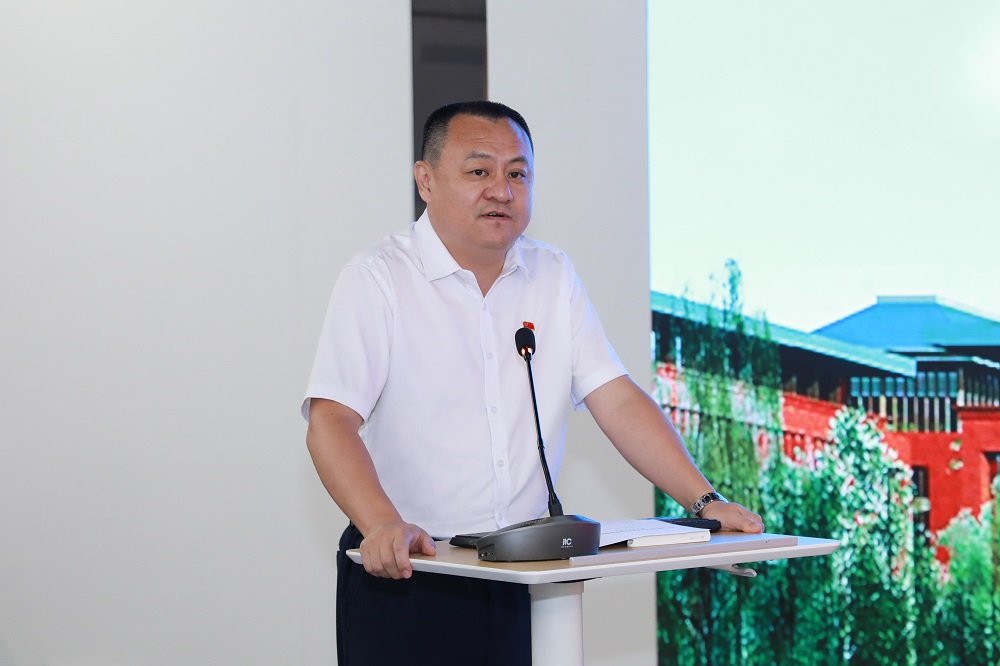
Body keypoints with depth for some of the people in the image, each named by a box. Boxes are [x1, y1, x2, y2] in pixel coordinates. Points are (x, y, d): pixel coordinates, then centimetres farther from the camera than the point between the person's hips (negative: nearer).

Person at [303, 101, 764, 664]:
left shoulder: (554, 277, 10)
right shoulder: (378, 279, -6)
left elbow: (617, 401, 7)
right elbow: (331, 422, -16)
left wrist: (705, 502, -5)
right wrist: (384, 525, -32)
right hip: (404, 577, -4)